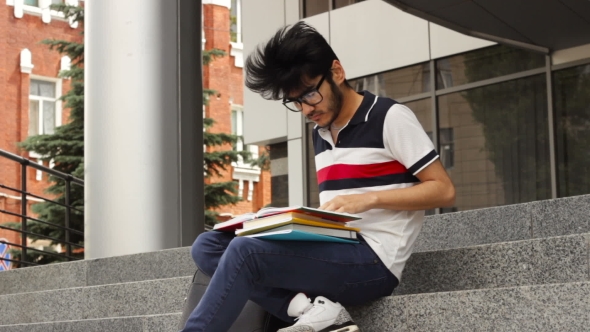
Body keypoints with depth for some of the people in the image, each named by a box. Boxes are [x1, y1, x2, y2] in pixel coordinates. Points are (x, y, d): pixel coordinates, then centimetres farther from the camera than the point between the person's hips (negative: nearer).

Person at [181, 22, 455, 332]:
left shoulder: (389, 118, -4)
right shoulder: (320, 134, 18)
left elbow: (443, 190, -6)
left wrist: (369, 199, -16)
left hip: (372, 261, -9)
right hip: (330, 255, 9)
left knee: (246, 251, -26)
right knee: (208, 246, -5)